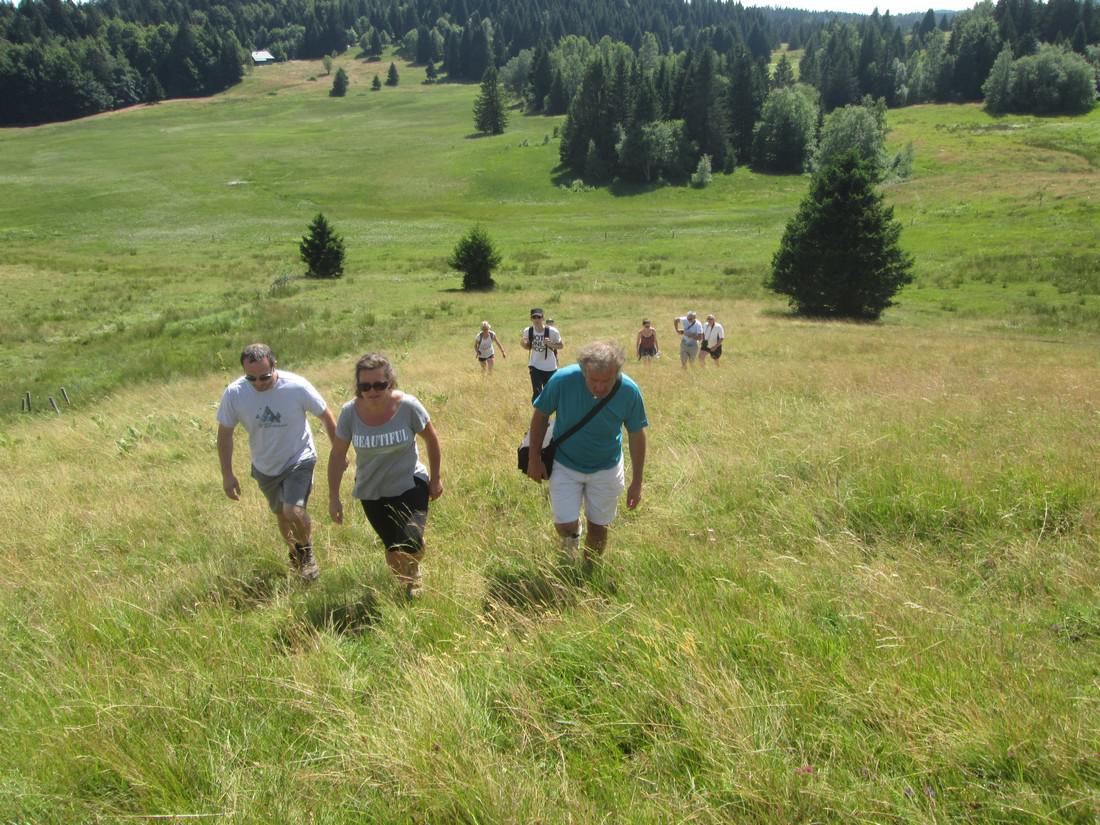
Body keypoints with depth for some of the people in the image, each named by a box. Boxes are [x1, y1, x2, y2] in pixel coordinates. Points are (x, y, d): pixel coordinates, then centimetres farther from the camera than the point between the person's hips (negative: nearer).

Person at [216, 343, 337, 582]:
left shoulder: (297, 387, -26)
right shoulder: (234, 393, -20)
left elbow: (325, 416, -10)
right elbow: (225, 433, -6)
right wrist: (227, 475, -3)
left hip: (299, 460, -3)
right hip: (265, 467, 4)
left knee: (293, 511, -21)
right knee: (281, 515, 20)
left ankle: (307, 552, 10)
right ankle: (295, 554, 49)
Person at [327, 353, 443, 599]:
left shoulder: (407, 406, -21)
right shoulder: (350, 412, -16)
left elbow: (431, 439, -5)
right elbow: (338, 454, -4)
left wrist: (435, 479, 2)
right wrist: (333, 497, -1)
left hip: (410, 486, -3)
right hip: (371, 493, 3)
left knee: (410, 543, -21)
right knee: (392, 547, 16)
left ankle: (414, 576, 14)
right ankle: (406, 587, 44)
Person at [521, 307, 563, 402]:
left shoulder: (552, 331, -18)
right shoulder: (528, 331, -9)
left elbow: (561, 345, -7)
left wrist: (551, 344, -27)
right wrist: (522, 343, -15)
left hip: (550, 367, -1)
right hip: (535, 366, 1)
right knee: (537, 392, -8)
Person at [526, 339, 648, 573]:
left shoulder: (629, 392, -24)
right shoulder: (563, 379, -28)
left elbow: (636, 435, -8)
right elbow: (540, 415, -10)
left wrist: (637, 482, -3)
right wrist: (534, 458, -5)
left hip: (606, 469, 1)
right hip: (565, 465, -1)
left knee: (598, 527, 12)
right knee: (565, 525, -5)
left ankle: (589, 572, 39)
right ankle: (572, 536, 33)